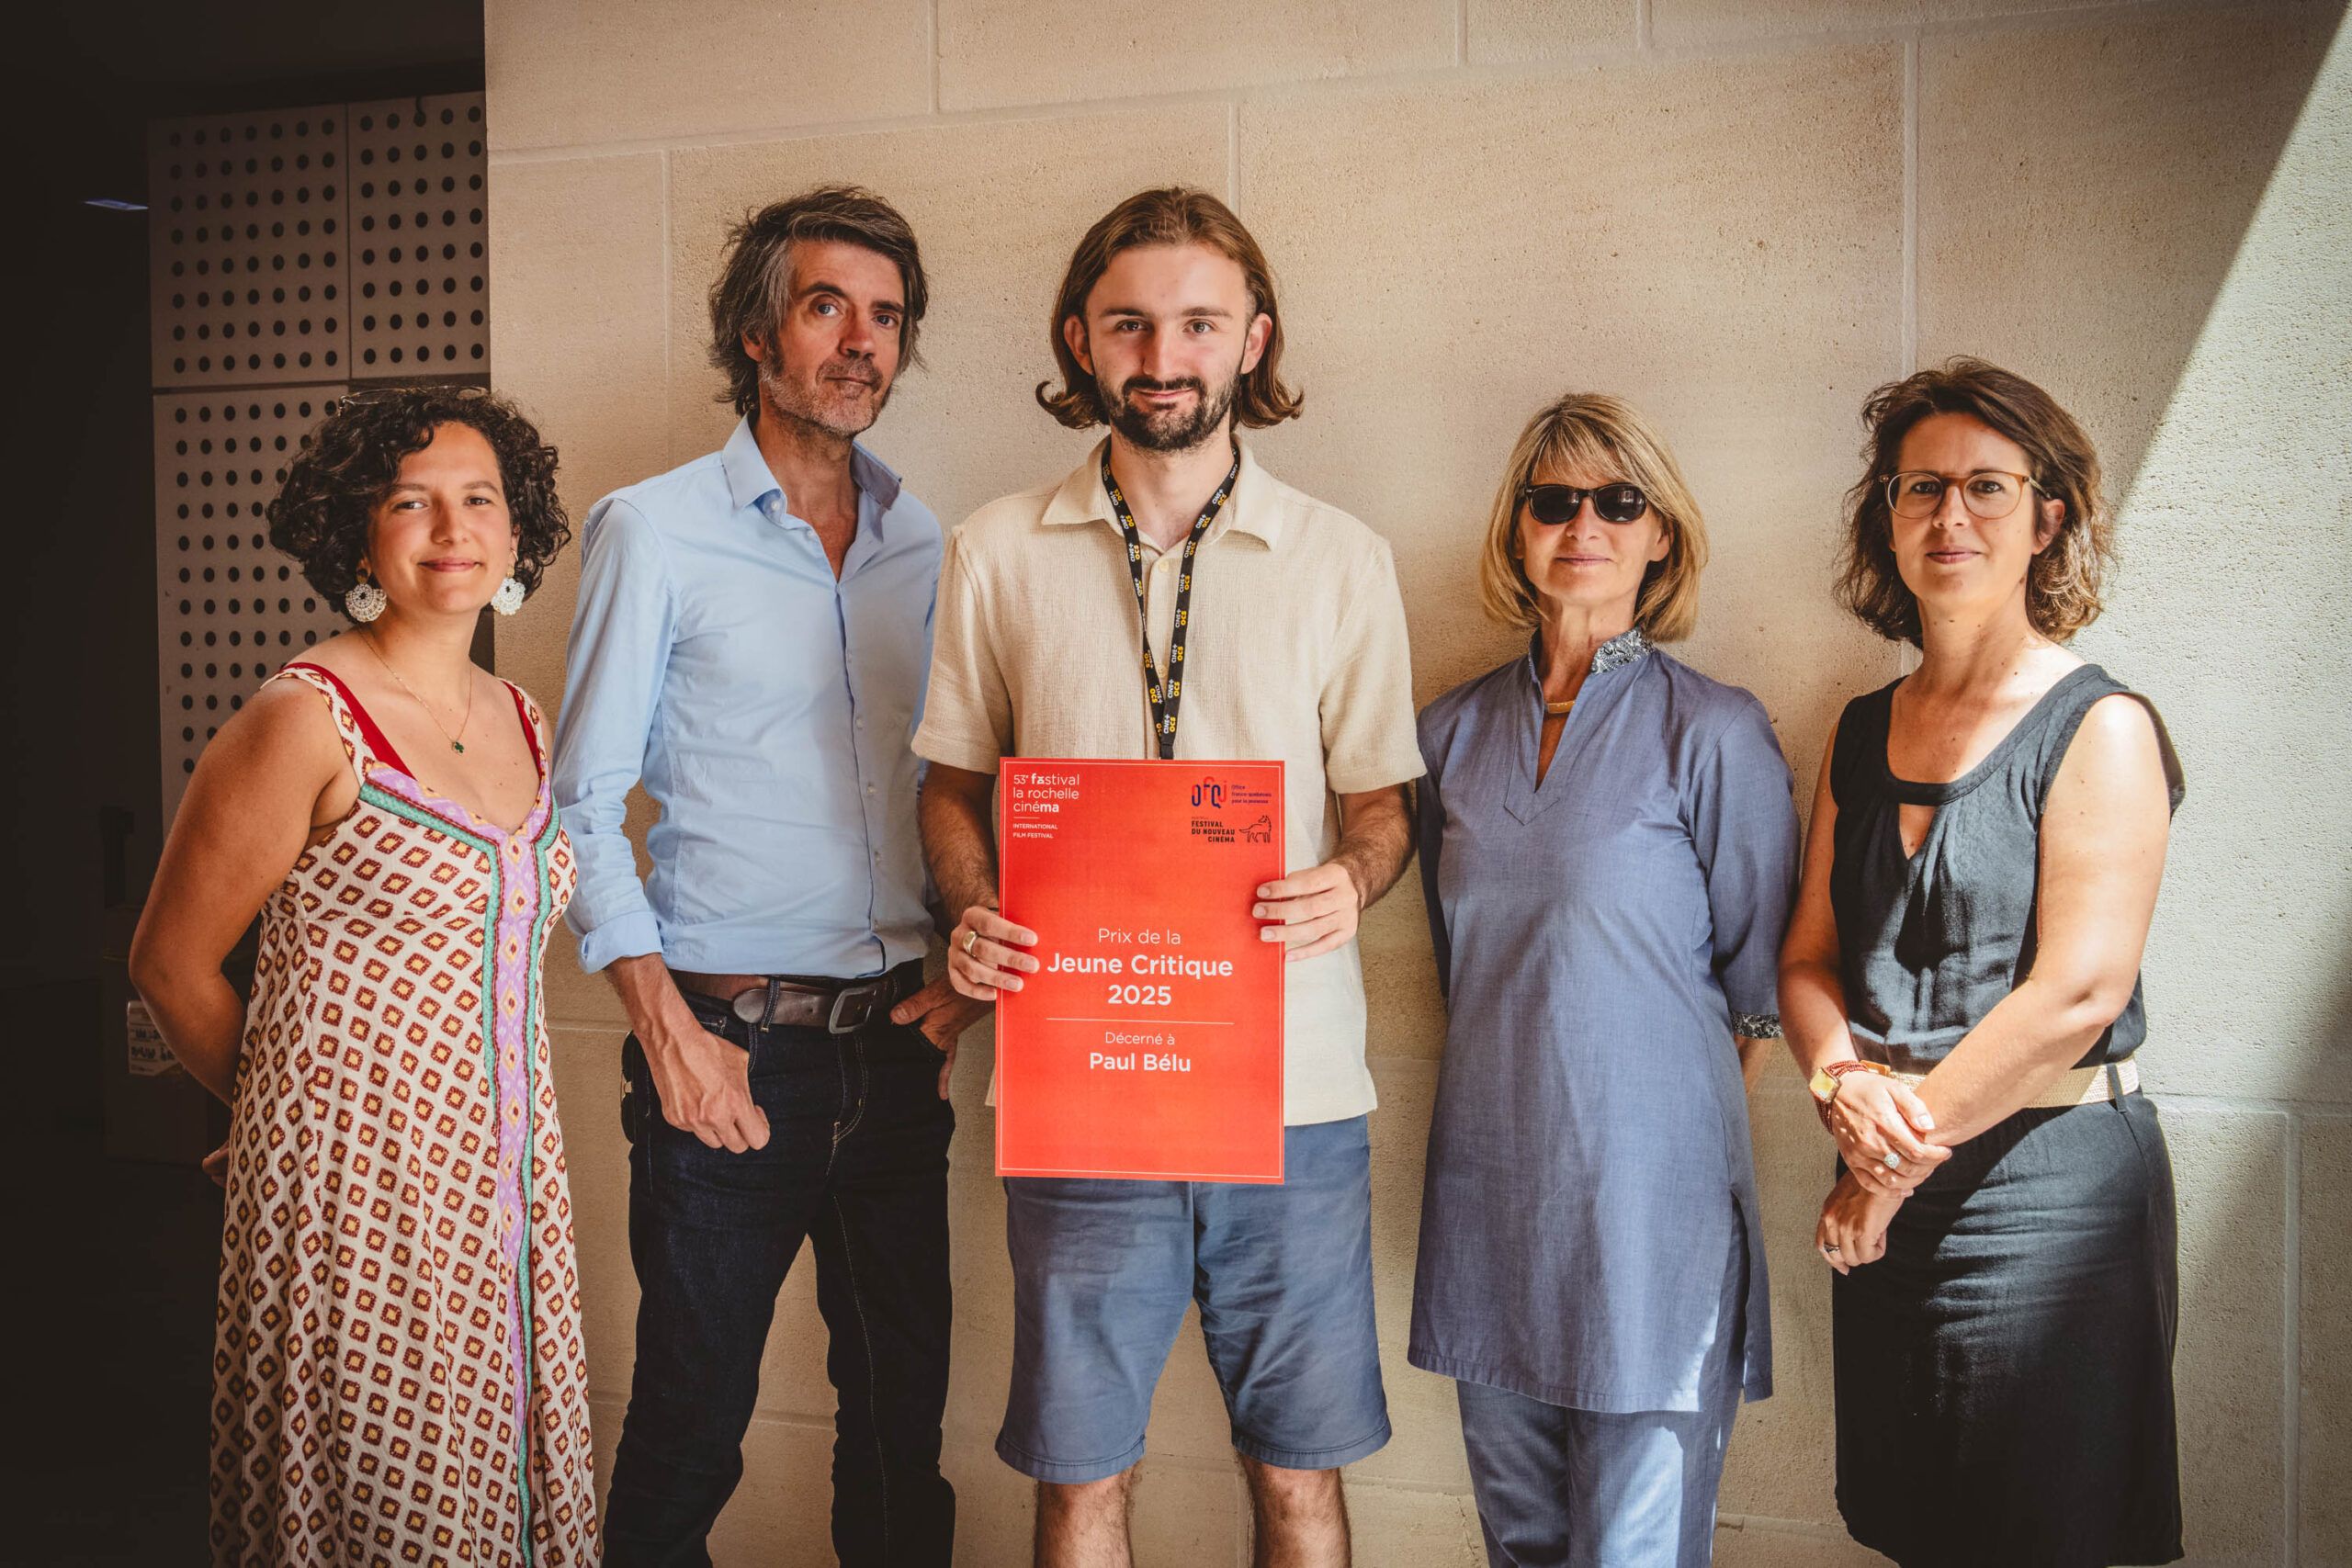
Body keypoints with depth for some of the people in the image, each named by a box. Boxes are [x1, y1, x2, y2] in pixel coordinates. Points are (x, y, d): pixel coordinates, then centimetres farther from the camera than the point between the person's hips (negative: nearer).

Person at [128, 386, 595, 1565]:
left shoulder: (521, 719, 10)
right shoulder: (309, 718, -11)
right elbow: (171, 963, -4)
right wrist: (289, 1109, 8)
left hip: (507, 1179, 6)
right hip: (357, 1176, -6)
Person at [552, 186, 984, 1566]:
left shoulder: (928, 547, 10)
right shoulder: (655, 532, -2)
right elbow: (587, 800, -3)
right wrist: (666, 1024, -11)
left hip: (895, 1044, 4)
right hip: (731, 1045, -4)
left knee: (905, 1404, 11)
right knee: (693, 1416, 6)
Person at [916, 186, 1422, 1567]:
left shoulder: (1344, 561, 3)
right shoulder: (999, 553, 4)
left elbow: (1380, 794, 9)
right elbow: (955, 782, 12)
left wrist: (1351, 883, -13)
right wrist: (973, 915, -8)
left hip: (1294, 1089, 0)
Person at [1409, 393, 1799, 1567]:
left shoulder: (1714, 734, -5)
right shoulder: (1455, 731, 8)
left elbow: (1756, 983, 0)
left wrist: (1686, 1110, 3)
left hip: (1650, 1179, -4)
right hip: (1487, 1174, 5)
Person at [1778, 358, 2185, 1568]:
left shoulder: (2100, 729, -8)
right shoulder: (1864, 732, 11)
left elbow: (2077, 993, -17)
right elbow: (1808, 956, 10)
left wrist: (1897, 1168, -13)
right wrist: (1843, 1083, -12)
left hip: (2049, 1190, -5)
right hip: (1886, 1198, 6)